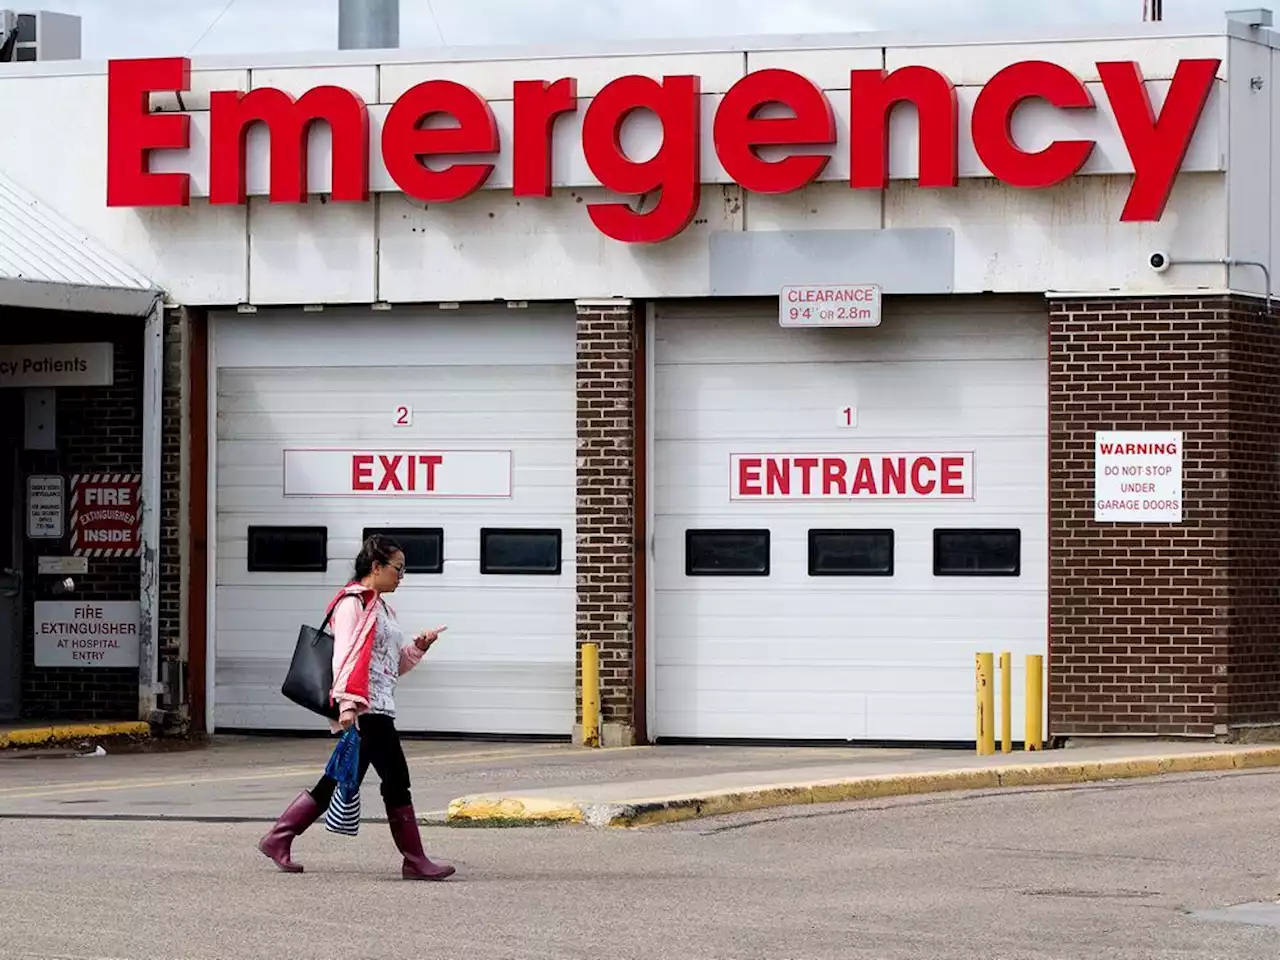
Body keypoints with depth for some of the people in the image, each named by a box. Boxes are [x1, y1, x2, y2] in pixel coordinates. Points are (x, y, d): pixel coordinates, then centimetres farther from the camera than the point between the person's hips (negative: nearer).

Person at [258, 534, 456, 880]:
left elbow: (393, 664, 28)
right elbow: (344, 655, -16)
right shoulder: (352, 603, -7)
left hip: (379, 707, 10)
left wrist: (418, 646, 12)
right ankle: (415, 862, -3)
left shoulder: (379, 607, 23)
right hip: (365, 709, -10)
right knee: (396, 778, -8)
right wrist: (347, 703, -25)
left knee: (343, 781, 8)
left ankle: (278, 839, 11)